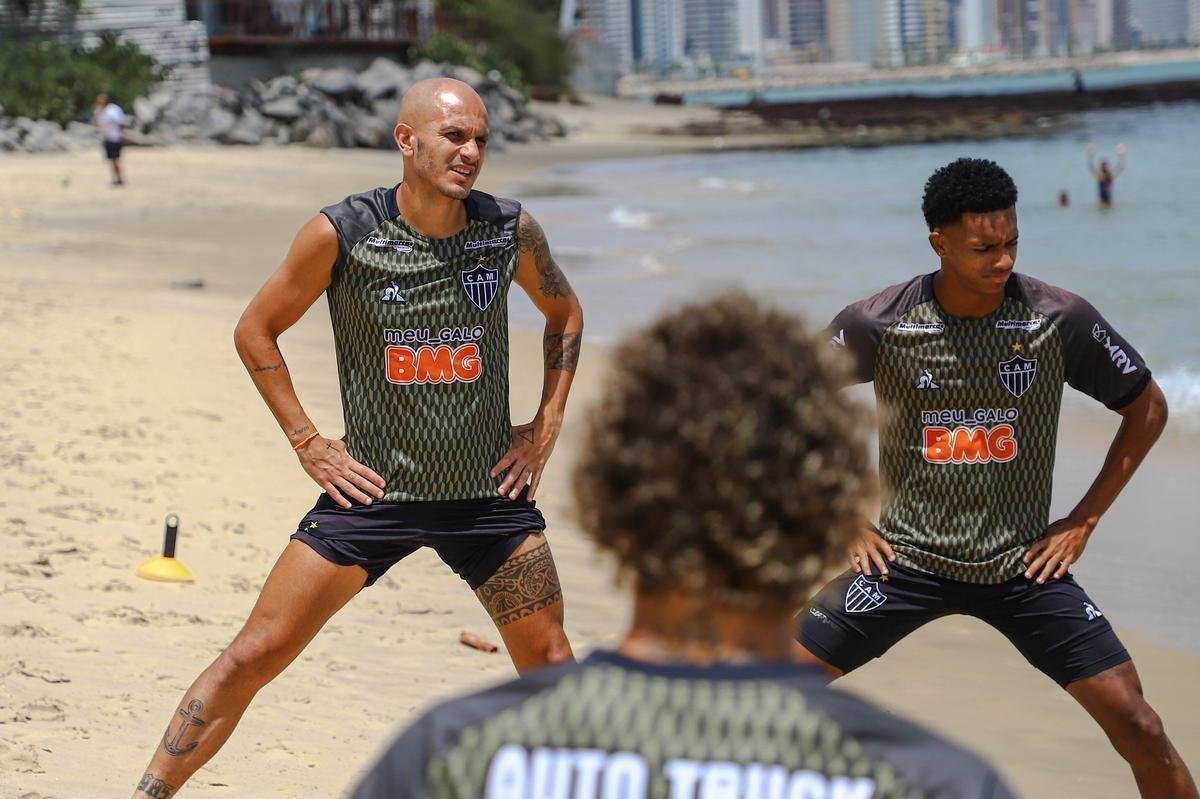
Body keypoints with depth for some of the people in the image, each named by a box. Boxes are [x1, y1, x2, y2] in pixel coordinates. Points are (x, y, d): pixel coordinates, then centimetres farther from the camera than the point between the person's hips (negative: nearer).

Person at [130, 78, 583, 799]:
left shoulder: (513, 231, -6)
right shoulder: (341, 234, -13)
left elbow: (565, 314, 15)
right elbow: (256, 331, 1)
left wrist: (547, 426, 7)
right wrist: (308, 442, -4)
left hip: (491, 490, 2)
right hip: (375, 489, -2)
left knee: (549, 664, 8)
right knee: (254, 656, -4)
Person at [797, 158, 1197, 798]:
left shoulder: (1061, 321, -11)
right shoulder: (876, 323, -11)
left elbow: (1147, 407, 4)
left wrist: (1083, 521, 0)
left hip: (1025, 564, 0)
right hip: (906, 557, 0)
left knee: (1137, 726, -9)